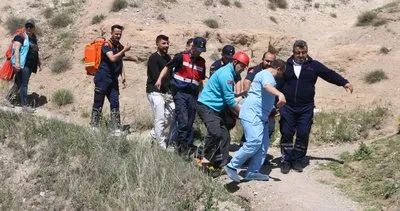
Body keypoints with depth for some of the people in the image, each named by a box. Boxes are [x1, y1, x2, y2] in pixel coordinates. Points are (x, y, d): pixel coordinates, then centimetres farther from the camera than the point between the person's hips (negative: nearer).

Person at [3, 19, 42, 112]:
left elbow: (36, 53, 30)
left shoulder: (34, 39, 19)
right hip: (22, 65, -8)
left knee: (18, 84, 13)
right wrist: (17, 62, -29)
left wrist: (39, 64, 29)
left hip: (30, 65, 8)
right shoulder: (21, 37, -7)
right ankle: (25, 105, -5)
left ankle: (7, 99, 23)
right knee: (24, 85, -8)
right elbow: (16, 49, -18)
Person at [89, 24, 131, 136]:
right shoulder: (107, 45, -8)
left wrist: (123, 76, 12)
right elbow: (112, 58, -24)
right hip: (102, 79, -6)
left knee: (115, 104, 2)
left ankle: (116, 130, 5)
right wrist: (124, 50, -22)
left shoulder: (120, 47, 13)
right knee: (98, 104, -2)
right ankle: (94, 128, 4)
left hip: (113, 80, 6)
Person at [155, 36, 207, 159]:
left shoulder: (201, 62, 15)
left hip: (193, 95, 5)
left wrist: (201, 96, 20)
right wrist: (160, 79, -10)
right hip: (180, 93, -5)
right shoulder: (181, 57, -1)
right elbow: (168, 67, 3)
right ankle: (181, 146, -6)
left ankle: (186, 146, 13)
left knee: (190, 123, 5)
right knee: (183, 121, -15)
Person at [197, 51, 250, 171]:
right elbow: (229, 99, -17)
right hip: (206, 107, -11)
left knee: (225, 136, 6)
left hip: (215, 109, 11)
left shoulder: (229, 73, 17)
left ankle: (224, 164, 10)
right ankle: (206, 160, -14)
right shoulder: (226, 74, -15)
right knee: (215, 133, -25)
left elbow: (228, 97, 21)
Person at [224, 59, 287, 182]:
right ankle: (232, 166, -15)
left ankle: (253, 172, 8)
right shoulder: (266, 74, -7)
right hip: (252, 113, -11)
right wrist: (280, 94, -51)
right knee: (254, 142, -21)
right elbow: (267, 86, -33)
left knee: (264, 143, 4)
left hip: (261, 116, 11)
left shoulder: (268, 76, 26)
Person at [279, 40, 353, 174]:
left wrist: (344, 82, -13)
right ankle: (286, 160, 9)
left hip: (306, 108, 0)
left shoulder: (314, 65, 6)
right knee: (286, 133, -2)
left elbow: (330, 74, 1)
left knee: (303, 134, 0)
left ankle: (297, 160, 15)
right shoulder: (286, 66, 7)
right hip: (287, 107, 0)